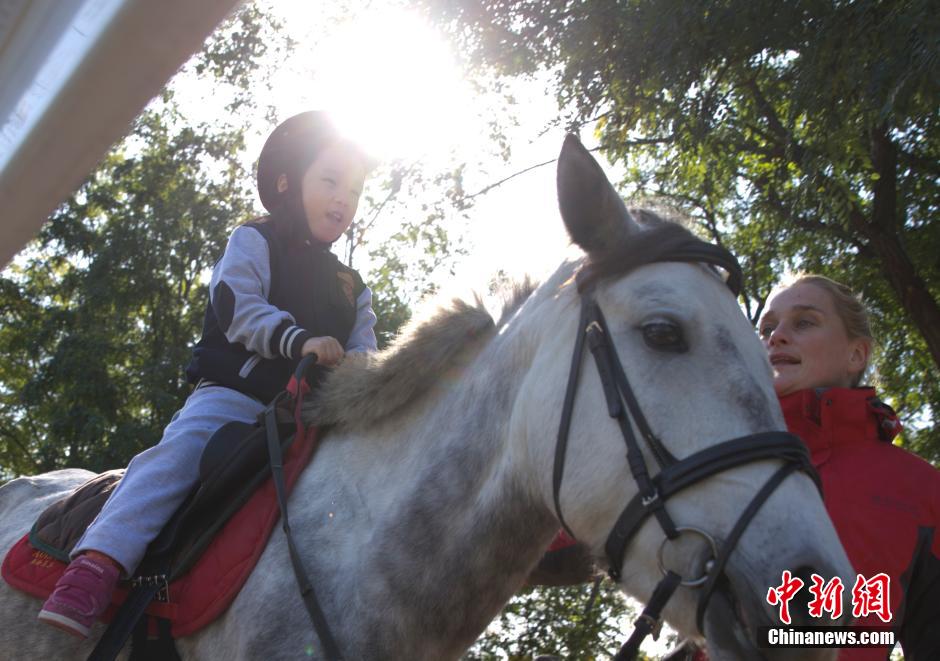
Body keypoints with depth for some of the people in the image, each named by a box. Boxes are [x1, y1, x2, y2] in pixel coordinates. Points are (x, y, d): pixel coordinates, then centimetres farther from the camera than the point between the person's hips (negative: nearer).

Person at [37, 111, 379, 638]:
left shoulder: (352, 287, 24)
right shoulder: (255, 243, 8)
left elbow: (362, 345, 12)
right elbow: (237, 308, -9)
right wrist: (299, 340, -24)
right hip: (235, 392, -5)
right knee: (179, 452, -28)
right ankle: (97, 565, -35)